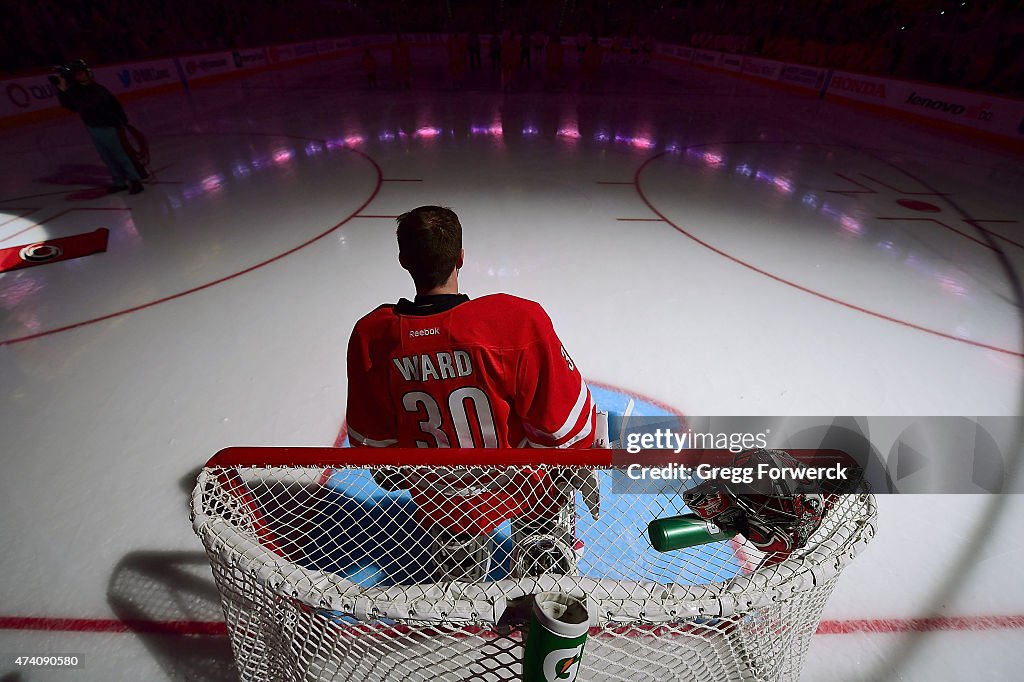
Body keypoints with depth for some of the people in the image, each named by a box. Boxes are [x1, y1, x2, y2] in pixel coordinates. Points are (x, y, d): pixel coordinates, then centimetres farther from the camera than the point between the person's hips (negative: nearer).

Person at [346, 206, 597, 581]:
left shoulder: (371, 337, -20)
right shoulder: (518, 320, -32)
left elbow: (372, 439, -5)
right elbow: (565, 422, -20)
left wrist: (395, 475, 17)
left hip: (439, 501, 3)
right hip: (521, 488, -2)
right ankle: (542, 550, 38)